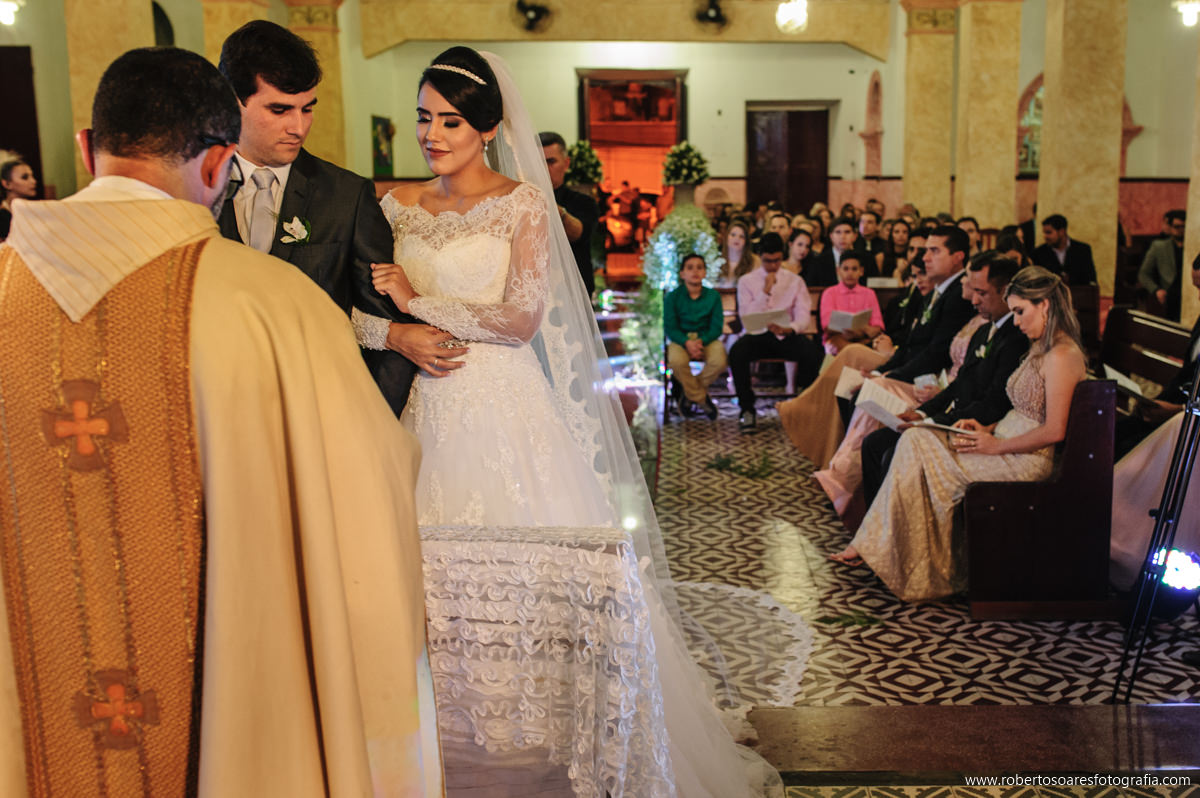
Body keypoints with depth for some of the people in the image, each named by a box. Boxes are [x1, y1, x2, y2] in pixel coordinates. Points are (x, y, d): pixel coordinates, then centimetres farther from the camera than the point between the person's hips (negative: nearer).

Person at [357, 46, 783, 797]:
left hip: (504, 411, -4)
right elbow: (367, 308, 14)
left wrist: (420, 302, -9)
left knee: (516, 565, -4)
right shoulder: (399, 205, 12)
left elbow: (521, 319, -10)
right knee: (429, 567, 2)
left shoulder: (524, 203, -1)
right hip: (428, 408, 4)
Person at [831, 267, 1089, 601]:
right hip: (1009, 448, 10)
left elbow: (1054, 431, -22)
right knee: (914, 441, -6)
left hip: (1028, 461, -10)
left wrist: (996, 446, -16)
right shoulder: (1041, 348, 16)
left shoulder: (1062, 355, -16)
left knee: (916, 450, -15)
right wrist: (987, 428, 5)